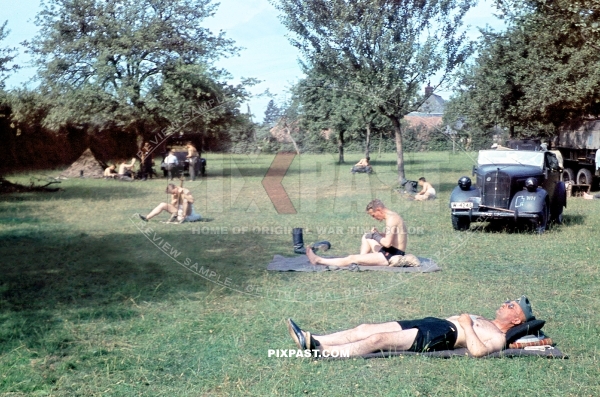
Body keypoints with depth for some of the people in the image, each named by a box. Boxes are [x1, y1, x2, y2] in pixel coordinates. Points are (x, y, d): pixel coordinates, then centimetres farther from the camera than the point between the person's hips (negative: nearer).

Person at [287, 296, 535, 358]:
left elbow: (477, 350, -20)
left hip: (440, 337, -9)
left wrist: (466, 325, -11)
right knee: (366, 328, -7)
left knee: (378, 339, -25)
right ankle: (313, 341, -14)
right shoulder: (484, 320, 30)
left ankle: (320, 352, -29)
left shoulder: (498, 337, 0)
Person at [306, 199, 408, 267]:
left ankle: (318, 260, 4)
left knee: (351, 258, -5)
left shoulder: (391, 219, -19)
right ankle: (361, 261, 11)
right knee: (366, 237, 24)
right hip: (391, 253, 10)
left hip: (392, 256, -10)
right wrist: (378, 234, 6)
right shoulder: (392, 216, 12)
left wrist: (376, 236, -9)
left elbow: (387, 243, -27)